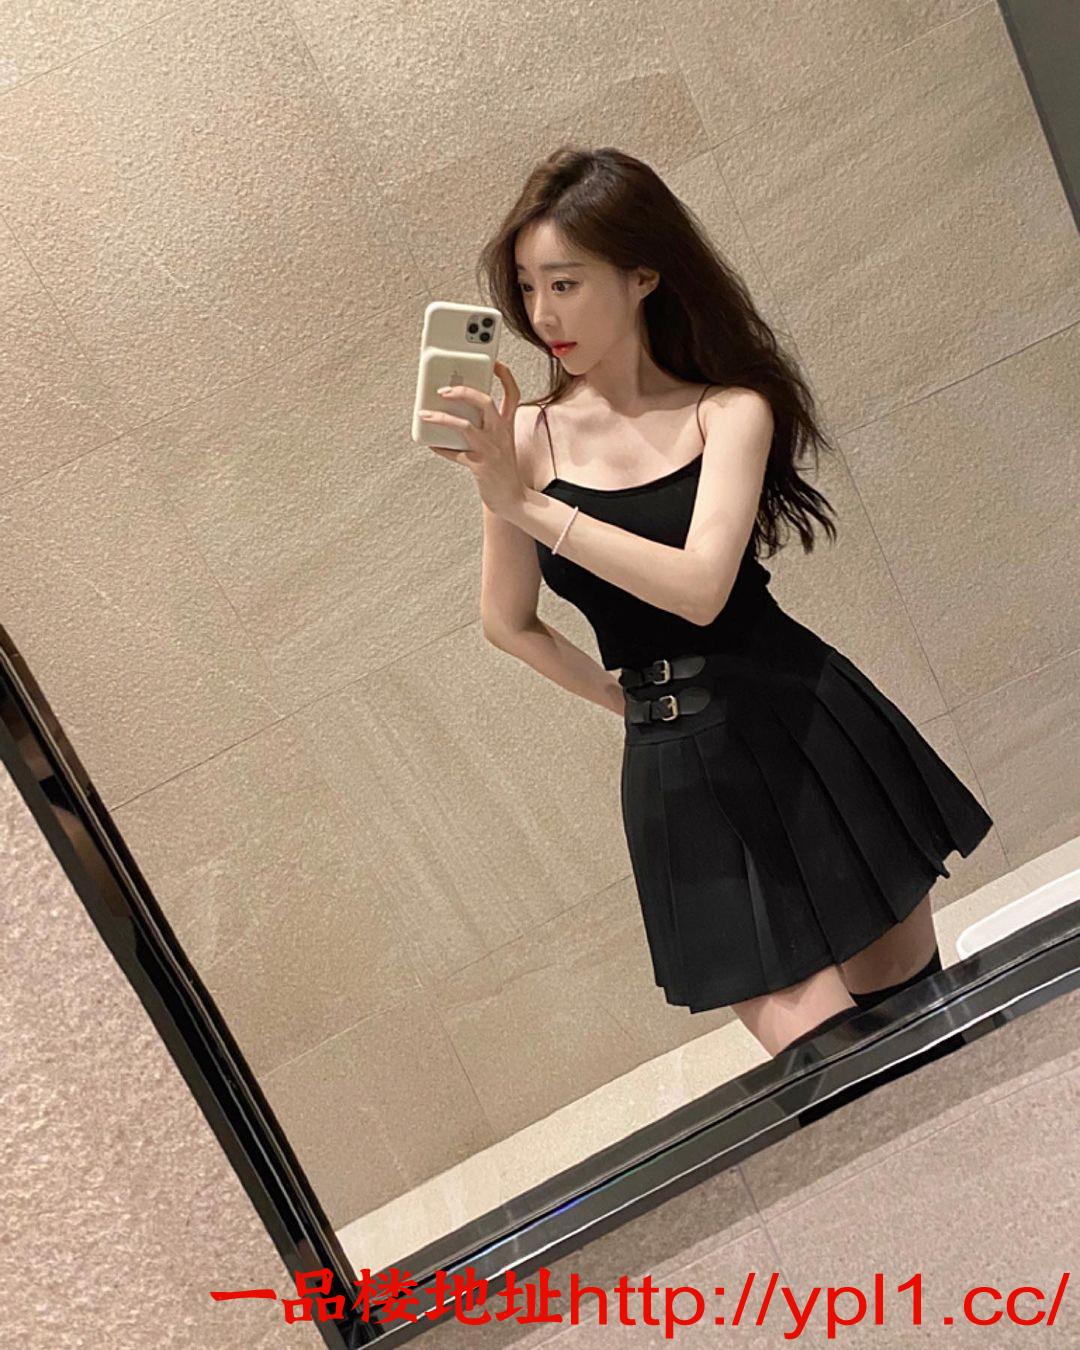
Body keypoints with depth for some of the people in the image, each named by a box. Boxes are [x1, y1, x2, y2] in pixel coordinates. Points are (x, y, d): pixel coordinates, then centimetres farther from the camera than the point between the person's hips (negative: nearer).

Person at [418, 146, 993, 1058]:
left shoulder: (728, 411, -4)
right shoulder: (524, 436, -1)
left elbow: (700, 588, -22)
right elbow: (509, 623, 11)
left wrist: (524, 504, -25)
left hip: (805, 731, 0)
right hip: (678, 780, 0)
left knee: (914, 1003, 14)